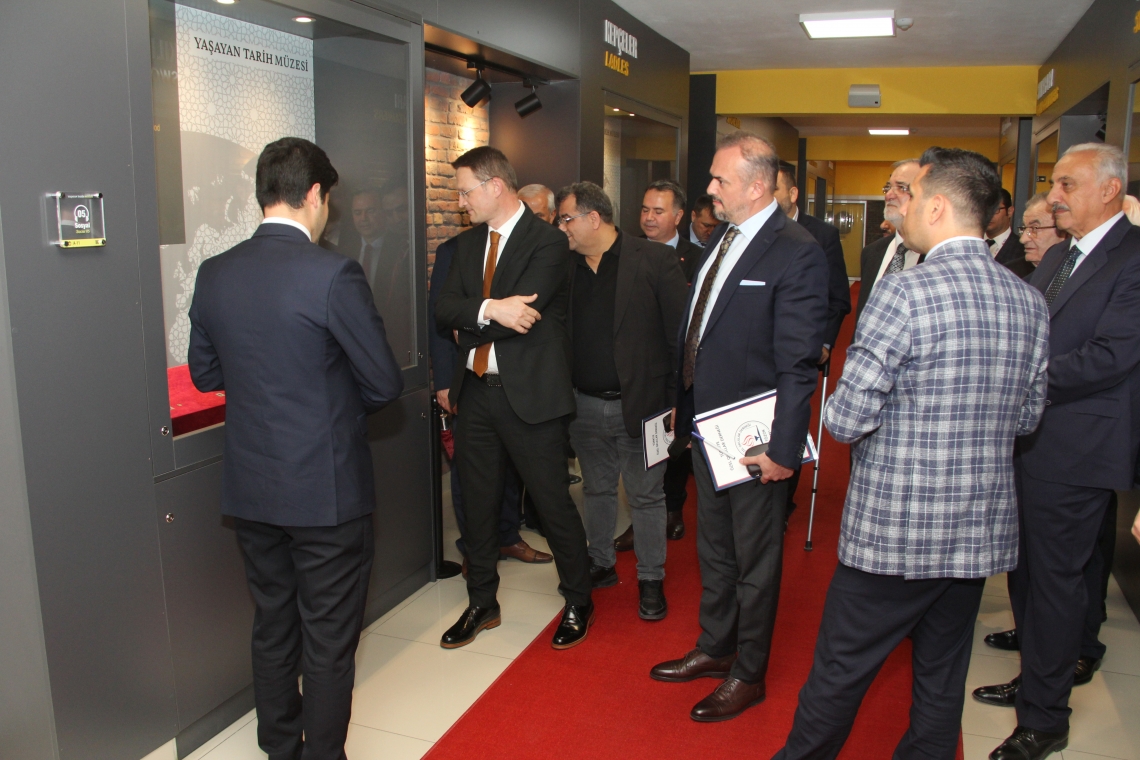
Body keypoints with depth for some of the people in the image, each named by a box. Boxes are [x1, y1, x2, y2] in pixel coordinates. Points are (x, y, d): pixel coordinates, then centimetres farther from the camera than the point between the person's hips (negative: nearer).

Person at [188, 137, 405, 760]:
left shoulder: (213, 274, 0)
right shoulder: (333, 275, -18)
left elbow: (205, 373, 11)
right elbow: (385, 384, -13)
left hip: (250, 488, 6)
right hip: (326, 490, -6)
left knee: (272, 629, 22)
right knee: (329, 642, 10)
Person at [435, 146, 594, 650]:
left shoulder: (548, 242, -10)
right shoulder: (467, 243, 11)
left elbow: (521, 316, -21)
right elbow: (443, 310, -1)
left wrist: (467, 319, -8)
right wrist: (489, 309, -19)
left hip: (530, 394, -6)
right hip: (475, 391, 6)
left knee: (553, 501, 6)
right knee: (478, 503, 15)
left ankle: (578, 603, 27)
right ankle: (482, 604, 33)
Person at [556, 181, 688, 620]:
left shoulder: (654, 260, -10)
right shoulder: (567, 269, 6)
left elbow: (681, 334, -12)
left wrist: (678, 401, -15)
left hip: (638, 404, -5)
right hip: (585, 406, 5)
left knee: (646, 497, 8)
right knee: (596, 491, 18)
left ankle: (651, 580, 25)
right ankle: (600, 565, 37)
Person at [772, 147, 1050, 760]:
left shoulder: (905, 293, -19)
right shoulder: (1030, 304, 2)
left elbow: (846, 421, -19)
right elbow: (1027, 417, 12)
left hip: (893, 529, -6)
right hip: (981, 530, 6)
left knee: (840, 670, 12)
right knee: (943, 679, 20)